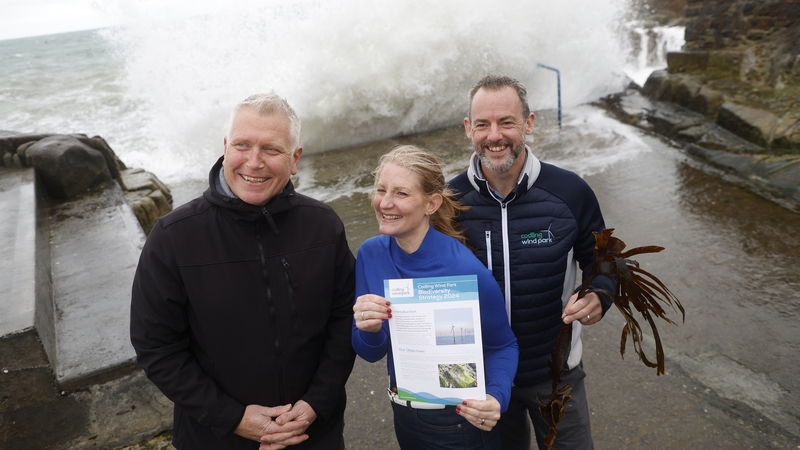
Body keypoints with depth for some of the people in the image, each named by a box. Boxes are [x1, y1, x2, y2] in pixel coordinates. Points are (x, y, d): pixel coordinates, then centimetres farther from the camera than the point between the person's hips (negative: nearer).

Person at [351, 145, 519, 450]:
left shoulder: (466, 271, -26)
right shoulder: (370, 254, -12)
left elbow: (502, 346, -11)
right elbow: (371, 353, -5)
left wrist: (495, 399, -28)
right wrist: (369, 330, -26)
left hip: (459, 423, -4)